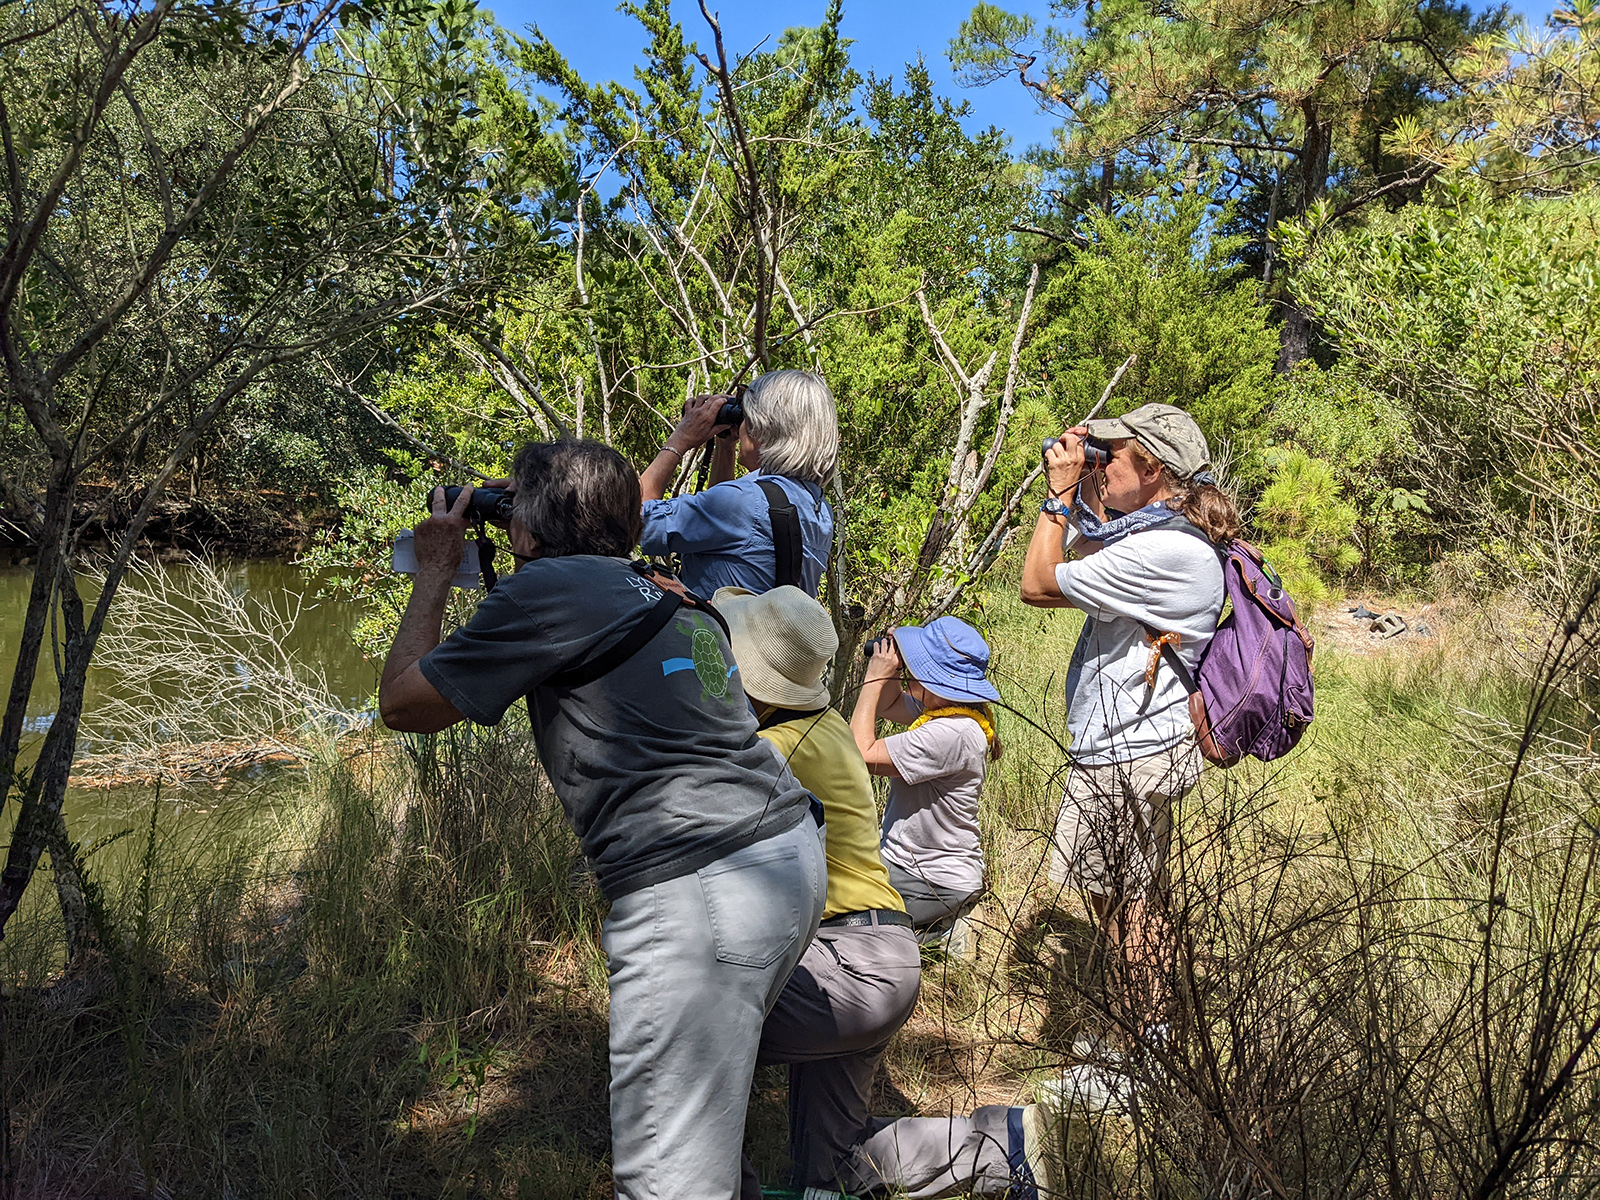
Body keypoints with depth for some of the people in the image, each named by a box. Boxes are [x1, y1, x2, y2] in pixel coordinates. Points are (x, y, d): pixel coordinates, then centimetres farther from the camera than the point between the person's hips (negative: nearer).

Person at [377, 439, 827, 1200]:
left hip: (698, 889, -9)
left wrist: (434, 571, 17)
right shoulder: (667, 593, 19)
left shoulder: (548, 587, -4)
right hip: (793, 851, 10)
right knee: (702, 1093, 29)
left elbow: (402, 705, 5)